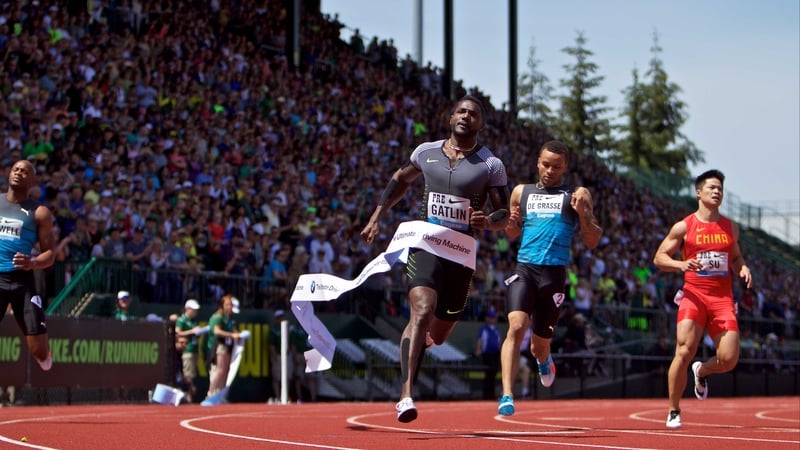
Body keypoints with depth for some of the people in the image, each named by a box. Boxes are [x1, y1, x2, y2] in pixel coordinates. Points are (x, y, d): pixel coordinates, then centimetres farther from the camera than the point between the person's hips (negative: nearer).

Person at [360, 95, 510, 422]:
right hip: (425, 246, -1)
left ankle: (417, 341, 49)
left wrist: (489, 222, -20)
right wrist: (376, 217, 20)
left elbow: (505, 213, 3)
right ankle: (406, 395, -29)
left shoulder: (491, 165, 1)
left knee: (438, 334, 10)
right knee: (422, 312, -24)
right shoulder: (426, 152, 7)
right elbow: (400, 180, 25)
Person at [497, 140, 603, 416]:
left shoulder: (577, 196, 8)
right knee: (516, 326, -23)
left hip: (554, 274, -1)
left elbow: (592, 242, 6)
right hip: (524, 269, 1)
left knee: (539, 344, 9)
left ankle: (544, 359, 48)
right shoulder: (521, 192, 15)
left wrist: (582, 213, -10)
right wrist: (511, 223, 2)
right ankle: (507, 396, -26)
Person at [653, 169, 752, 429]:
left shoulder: (730, 228, 13)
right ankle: (673, 411, 1)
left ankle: (701, 371, 29)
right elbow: (659, 258, 3)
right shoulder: (684, 227, 2)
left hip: (722, 298, 3)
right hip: (694, 295, -3)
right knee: (684, 352, -15)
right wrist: (681, 265, -17)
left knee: (729, 359, -8)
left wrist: (742, 269, 3)